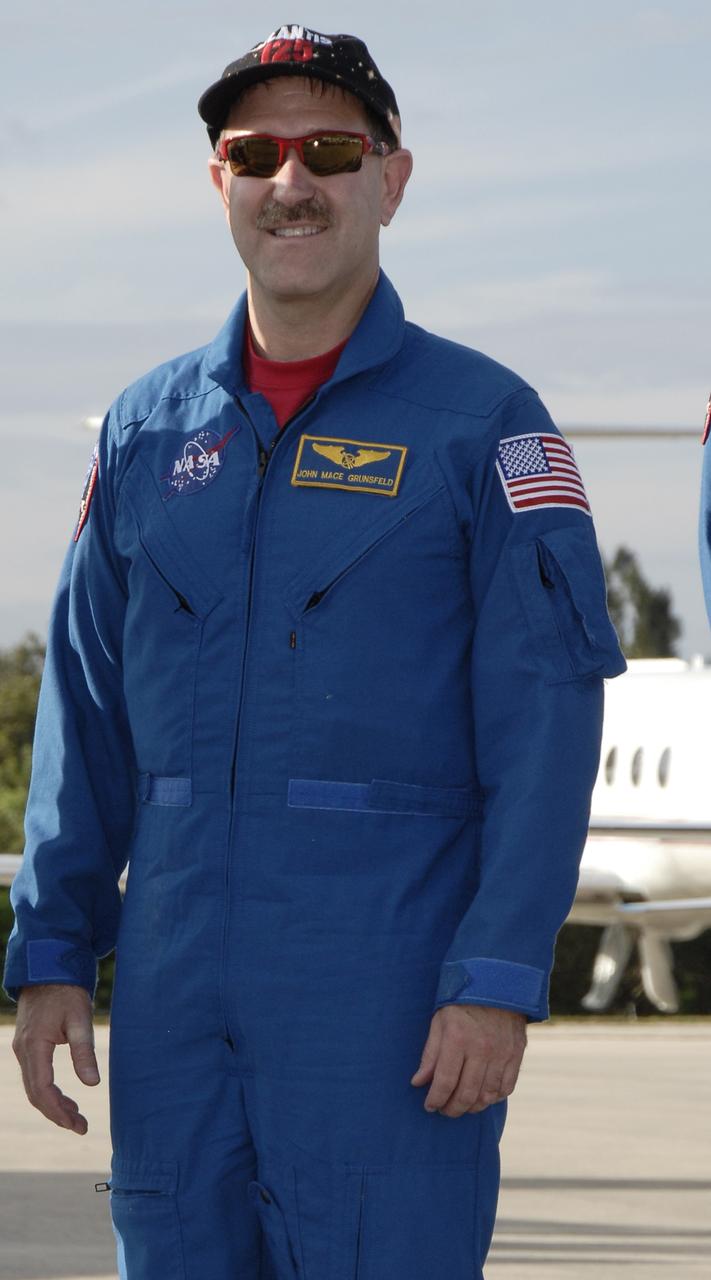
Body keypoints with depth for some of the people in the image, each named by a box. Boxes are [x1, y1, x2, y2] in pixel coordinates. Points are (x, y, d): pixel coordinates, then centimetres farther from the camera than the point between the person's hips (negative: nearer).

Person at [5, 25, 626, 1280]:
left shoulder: (484, 422, -1)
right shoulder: (148, 426, 13)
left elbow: (546, 718, -6)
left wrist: (498, 981, -14)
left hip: (390, 994, -4)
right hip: (178, 986, 5)